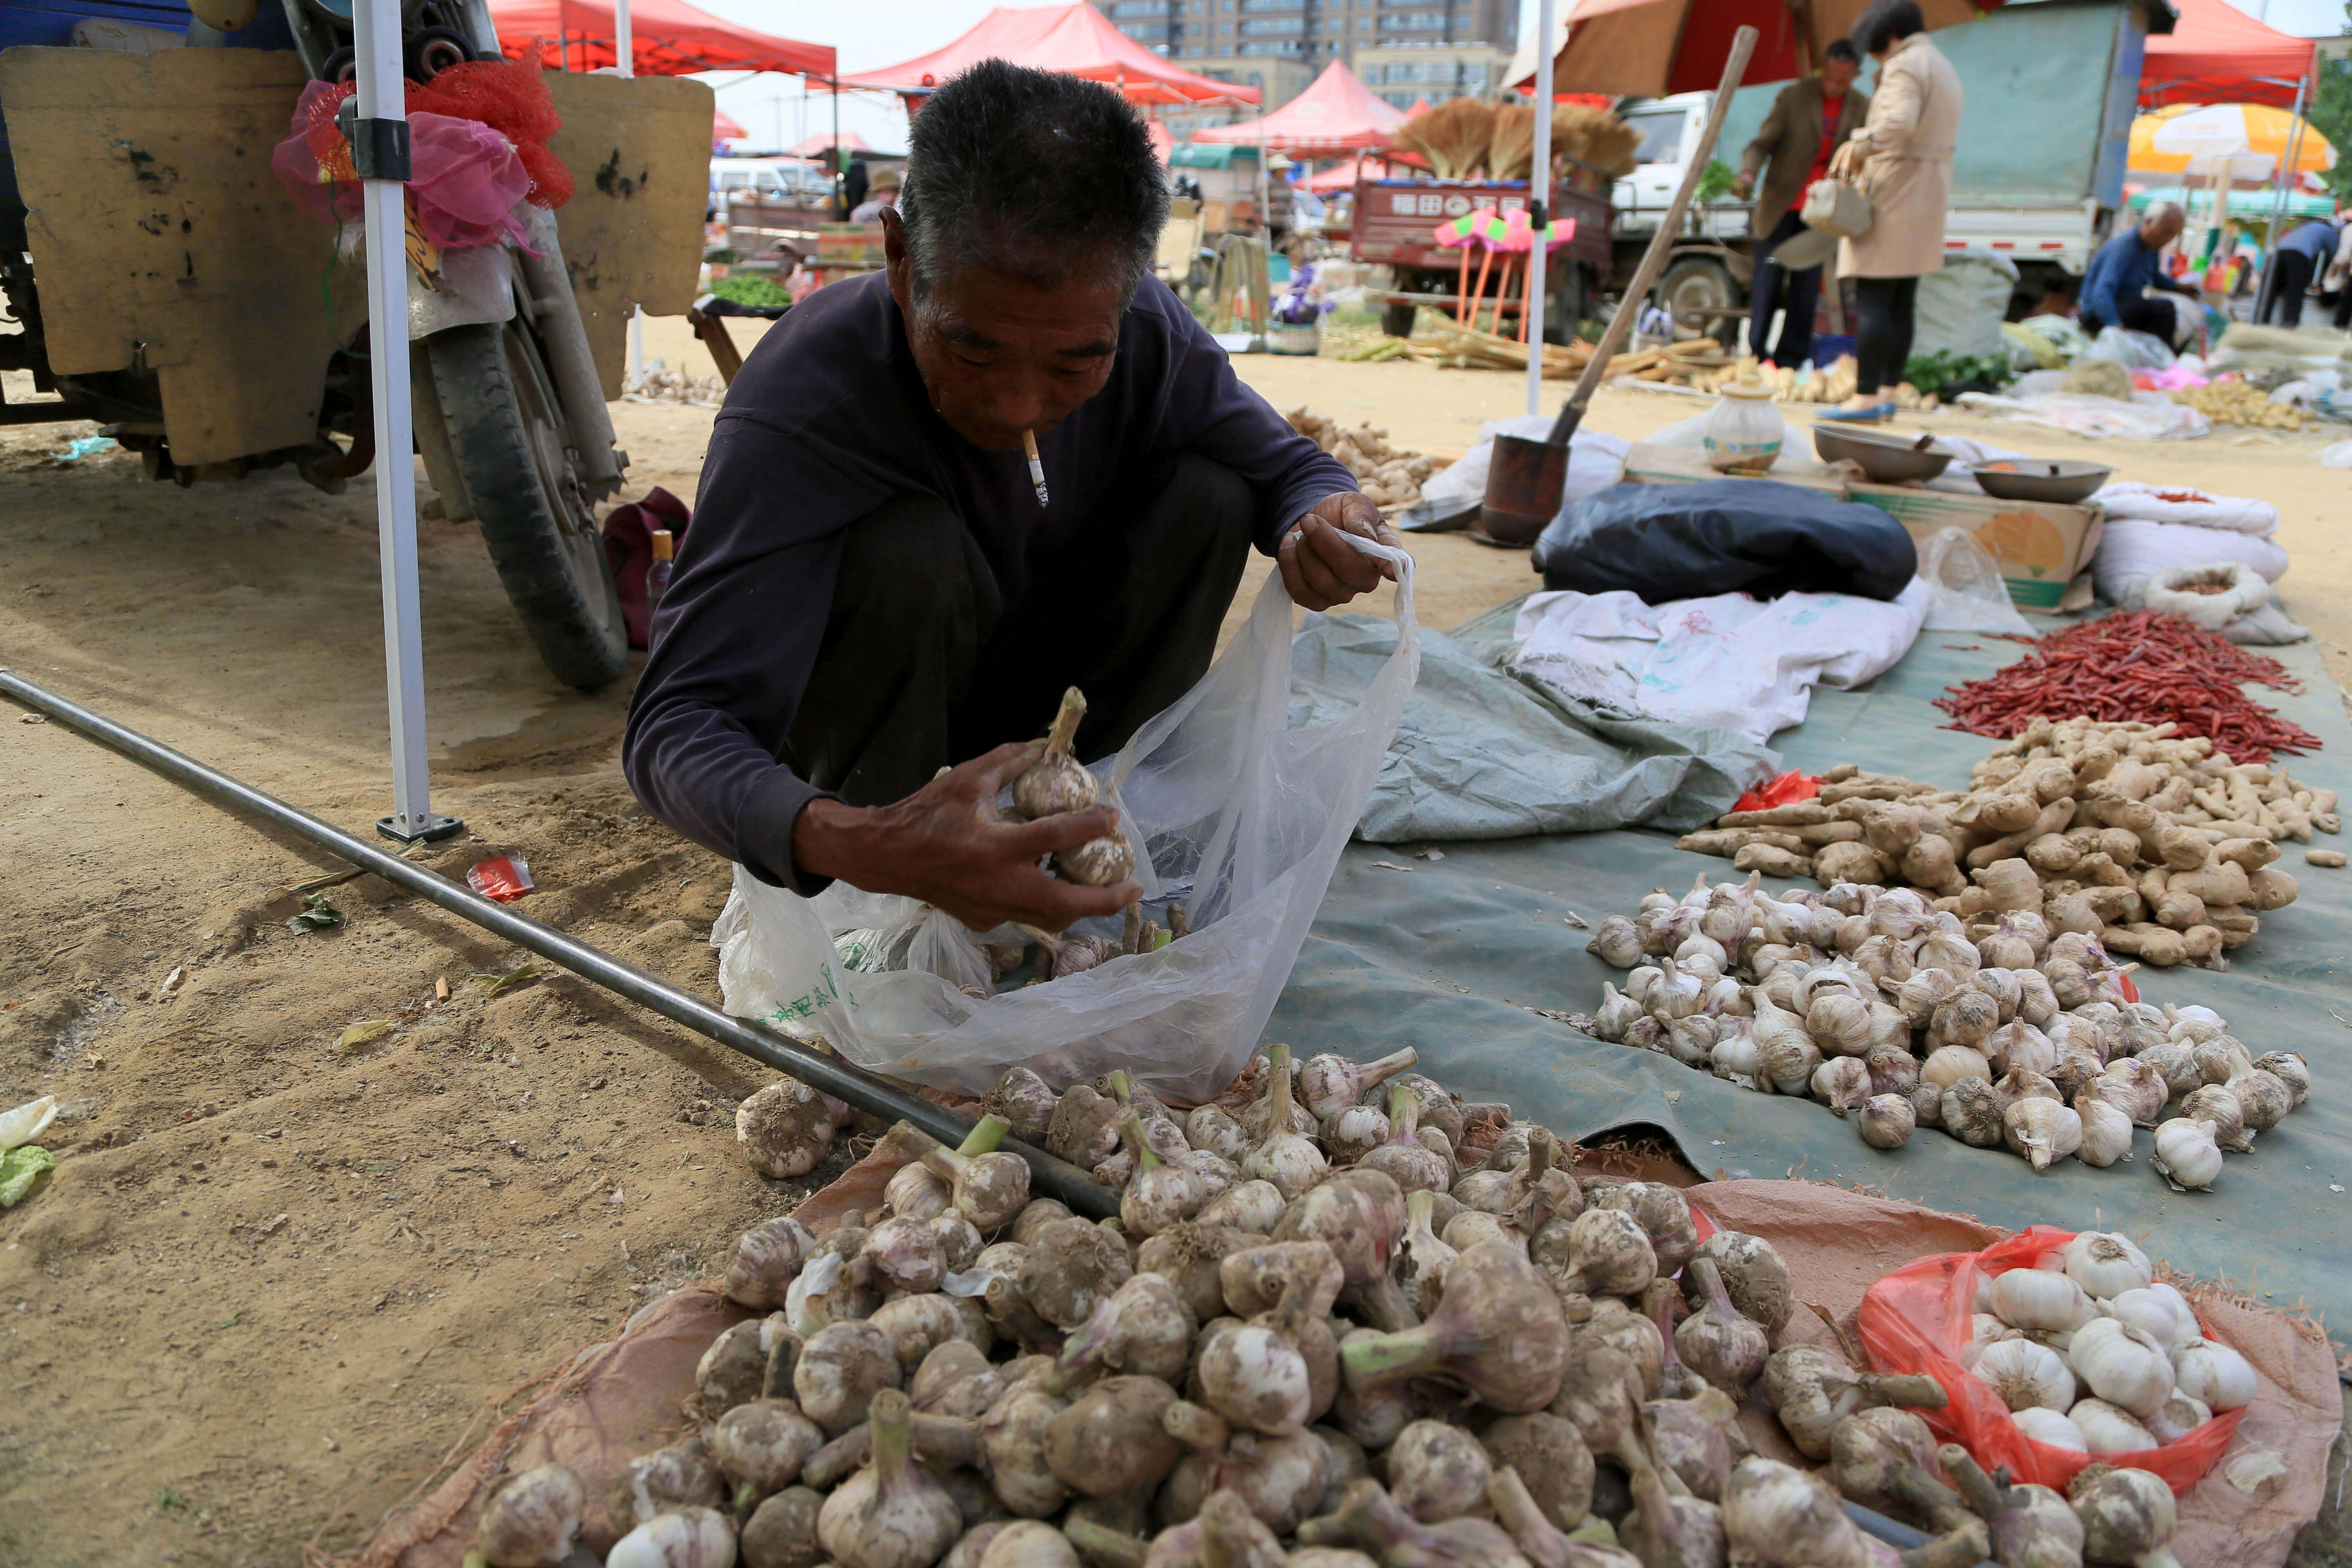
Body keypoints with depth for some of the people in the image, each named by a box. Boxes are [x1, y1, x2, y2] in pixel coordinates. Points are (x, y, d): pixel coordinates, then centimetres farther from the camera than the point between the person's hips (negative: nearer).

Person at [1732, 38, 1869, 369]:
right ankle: (1756, 355, 5)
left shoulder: (1863, 109, 4)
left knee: (1806, 287, 2)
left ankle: (1791, 361, 8)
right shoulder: (1793, 97, -4)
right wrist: (1748, 174, -27)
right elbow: (1763, 143, -9)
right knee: (1768, 282, -4)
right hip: (1781, 206, -2)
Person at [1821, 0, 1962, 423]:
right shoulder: (1944, 67, 22)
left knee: (1872, 301, -10)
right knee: (1901, 304, 9)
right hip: (1929, 196, 10)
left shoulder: (1904, 66, -10)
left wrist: (1860, 144, -17)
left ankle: (1866, 398, -12)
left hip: (1894, 191, -10)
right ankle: (1887, 395, 11)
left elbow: (1900, 123, -29)